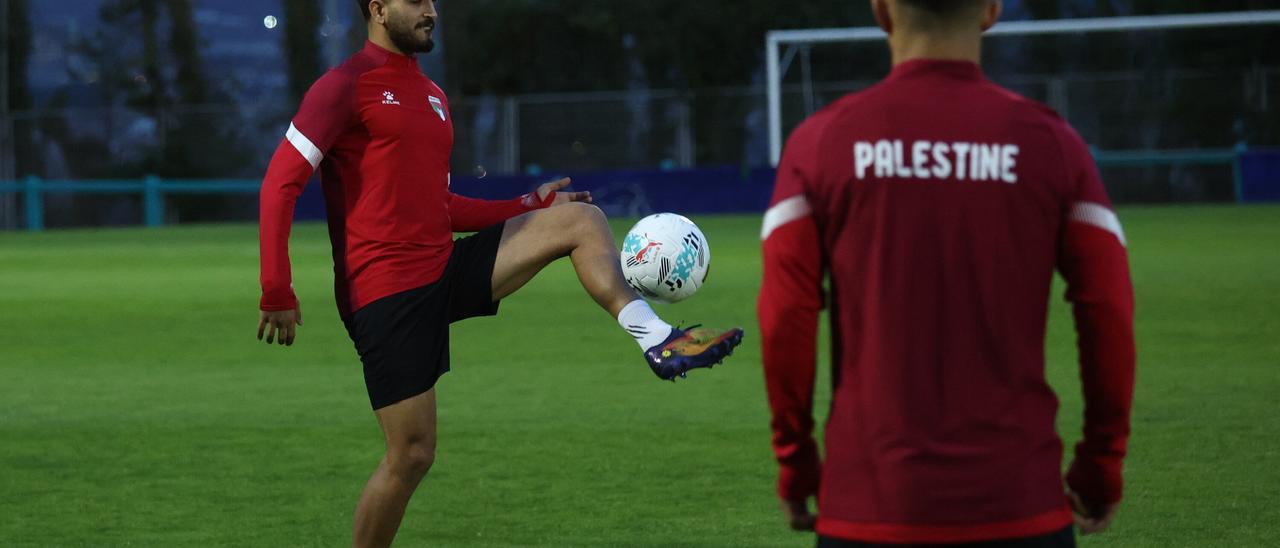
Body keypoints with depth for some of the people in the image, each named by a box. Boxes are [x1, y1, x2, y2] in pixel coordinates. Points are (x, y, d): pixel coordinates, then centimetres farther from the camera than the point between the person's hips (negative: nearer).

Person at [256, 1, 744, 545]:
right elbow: (281, 182, -13)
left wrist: (531, 206, 17)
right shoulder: (345, 86, -7)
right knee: (411, 455, -8)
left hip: (445, 270, 8)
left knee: (579, 218, -2)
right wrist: (277, 292, -20)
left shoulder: (432, 96, 19)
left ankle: (659, 340, -14)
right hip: (383, 292, -8)